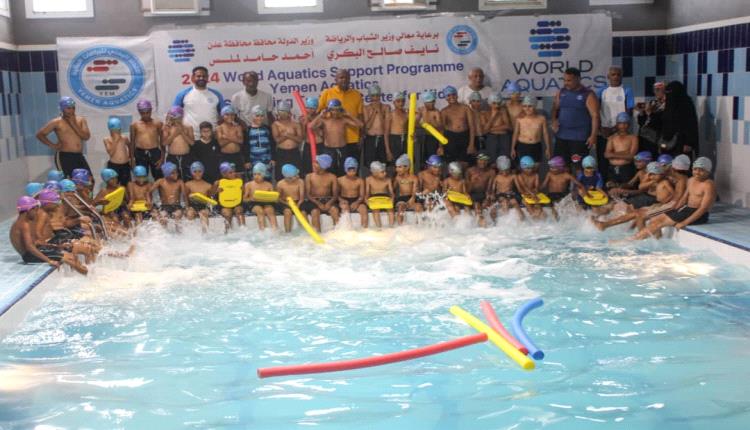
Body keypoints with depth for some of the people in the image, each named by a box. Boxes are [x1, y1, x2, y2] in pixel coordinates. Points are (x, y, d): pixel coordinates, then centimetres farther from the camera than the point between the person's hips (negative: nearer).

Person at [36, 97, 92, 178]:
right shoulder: (57, 122, -1)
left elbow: (87, 136, -3)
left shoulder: (81, 120, 10)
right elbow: (39, 134, 4)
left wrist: (74, 124, -8)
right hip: (64, 157, -5)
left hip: (79, 156, 5)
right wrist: (52, 145, -3)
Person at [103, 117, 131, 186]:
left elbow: (130, 147, 23)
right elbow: (111, 152, -17)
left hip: (125, 165, 2)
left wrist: (130, 157, 22)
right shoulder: (107, 140, -4)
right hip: (113, 165, -2)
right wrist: (115, 140, -17)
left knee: (125, 184, 6)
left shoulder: (124, 138, 2)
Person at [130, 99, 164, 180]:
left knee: (159, 178, 3)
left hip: (155, 153, -1)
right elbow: (132, 143, 8)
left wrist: (162, 157, -2)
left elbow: (162, 141, 4)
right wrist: (132, 159, 4)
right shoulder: (134, 125, 4)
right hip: (140, 154, 1)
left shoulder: (158, 123, 3)